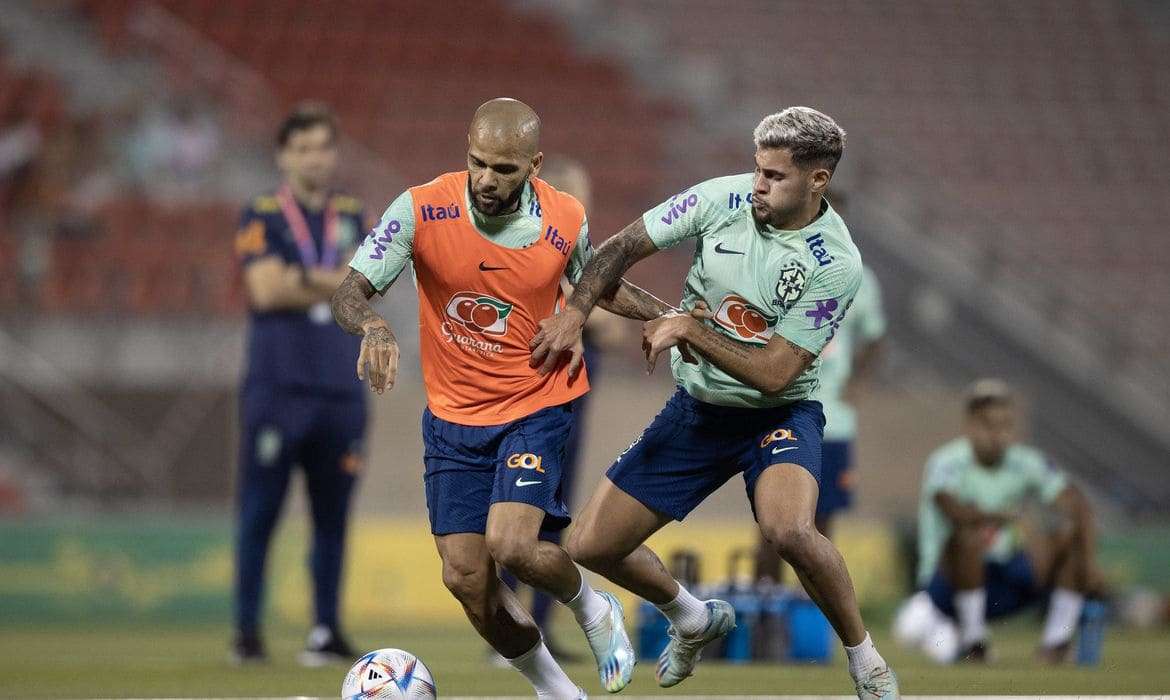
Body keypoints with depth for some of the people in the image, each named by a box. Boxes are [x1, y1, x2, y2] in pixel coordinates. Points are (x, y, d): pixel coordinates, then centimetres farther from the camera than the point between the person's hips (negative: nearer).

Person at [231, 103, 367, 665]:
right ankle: (247, 630, -3)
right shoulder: (261, 217, 4)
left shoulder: (351, 217, 15)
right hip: (277, 384, -4)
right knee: (260, 510, -6)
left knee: (332, 513, 4)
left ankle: (327, 629, 9)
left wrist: (300, 278, -9)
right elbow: (266, 290, -10)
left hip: (341, 385, 4)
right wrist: (334, 284, -3)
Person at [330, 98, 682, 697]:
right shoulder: (421, 210, -16)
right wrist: (372, 326, -38)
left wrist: (672, 317, -3)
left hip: (536, 406, -2)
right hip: (452, 418, 2)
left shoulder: (565, 220, -11)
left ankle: (593, 611, 12)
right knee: (465, 577, -3)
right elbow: (349, 294, -15)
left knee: (510, 544, -21)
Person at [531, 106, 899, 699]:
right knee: (591, 546, 2)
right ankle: (693, 621, 34)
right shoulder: (722, 199, -10)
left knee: (788, 529, -36)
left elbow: (775, 373, -23)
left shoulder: (835, 262, -21)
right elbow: (624, 246, 1)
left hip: (779, 413, -5)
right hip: (697, 407, 5)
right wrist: (575, 313, -13)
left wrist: (689, 329, -24)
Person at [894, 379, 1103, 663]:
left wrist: (1089, 563, -23)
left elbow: (1078, 507, -9)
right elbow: (952, 509, -35)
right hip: (946, 584, -5)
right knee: (970, 535, -36)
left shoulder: (1026, 463, 0)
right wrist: (1002, 516, -44)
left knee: (1073, 535, -8)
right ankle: (972, 638, -20)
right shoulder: (948, 462, -14)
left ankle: (1057, 640, -8)